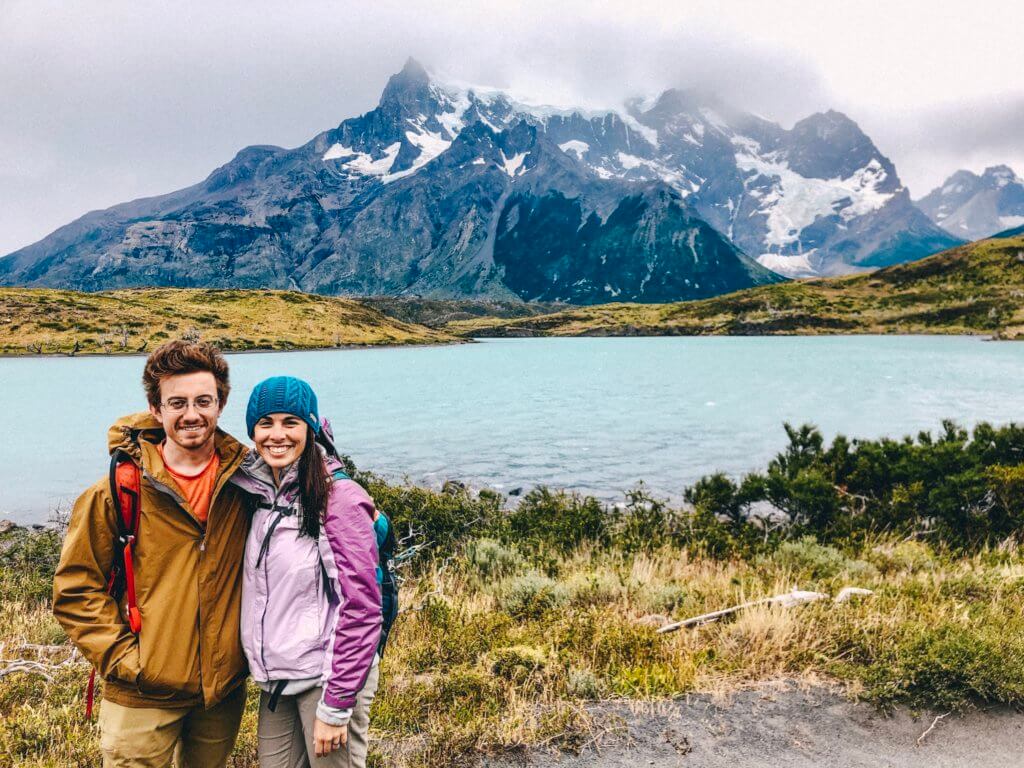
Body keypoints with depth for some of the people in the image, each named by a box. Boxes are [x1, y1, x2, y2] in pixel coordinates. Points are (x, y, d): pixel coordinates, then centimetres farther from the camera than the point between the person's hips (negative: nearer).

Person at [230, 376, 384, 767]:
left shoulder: (339, 497, -16)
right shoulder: (257, 491, 3)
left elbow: (362, 610, -16)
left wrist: (336, 706, -15)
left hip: (328, 676, -6)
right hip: (275, 678, 6)